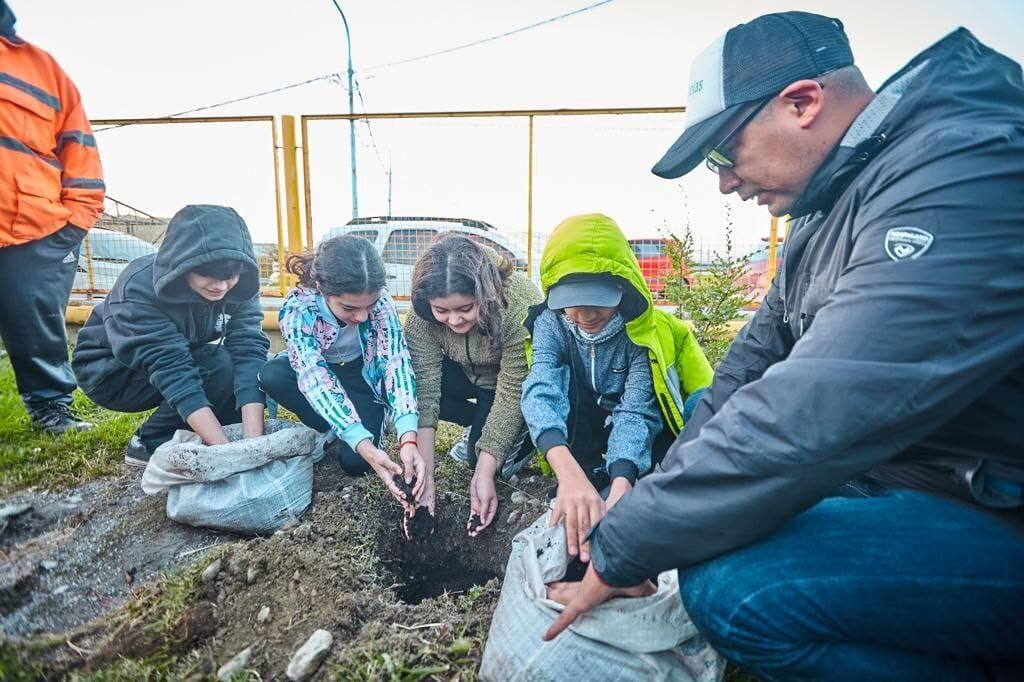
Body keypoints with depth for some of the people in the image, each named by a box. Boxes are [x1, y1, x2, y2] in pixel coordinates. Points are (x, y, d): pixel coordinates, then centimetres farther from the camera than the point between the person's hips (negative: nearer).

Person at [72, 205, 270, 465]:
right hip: (111, 371, -5)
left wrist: (254, 440, -41)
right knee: (222, 366, -28)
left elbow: (249, 350, -29)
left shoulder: (238, 286, -19)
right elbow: (172, 371, -39)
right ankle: (149, 444, -10)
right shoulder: (140, 287, -32)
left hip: (178, 358, 5)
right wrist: (224, 449, -47)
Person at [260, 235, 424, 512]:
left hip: (363, 374, -1)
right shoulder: (296, 310, -31)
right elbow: (315, 379, -39)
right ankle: (331, 434, -7)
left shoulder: (381, 301, -28)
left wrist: (408, 439, -51)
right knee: (271, 376, -31)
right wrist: (365, 446, -51)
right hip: (318, 372, 1)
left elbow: (396, 362, -36)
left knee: (355, 462, -23)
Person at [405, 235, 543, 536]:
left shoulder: (521, 304, -37)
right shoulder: (422, 315, -26)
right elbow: (425, 390, -27)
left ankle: (524, 432, 9)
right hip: (468, 375, 5)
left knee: (483, 454, -22)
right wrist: (425, 477, -32)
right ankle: (482, 424, 0)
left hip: (519, 382, -4)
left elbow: (511, 392, -33)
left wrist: (484, 474, -34)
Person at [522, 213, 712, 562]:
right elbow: (541, 392, -37)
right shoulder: (552, 323, -20)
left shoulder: (644, 332, -23)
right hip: (584, 445, 1)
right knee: (560, 373, -27)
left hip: (640, 448, -1)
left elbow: (635, 414, -32)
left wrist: (620, 487, -51)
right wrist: (570, 474, -55)